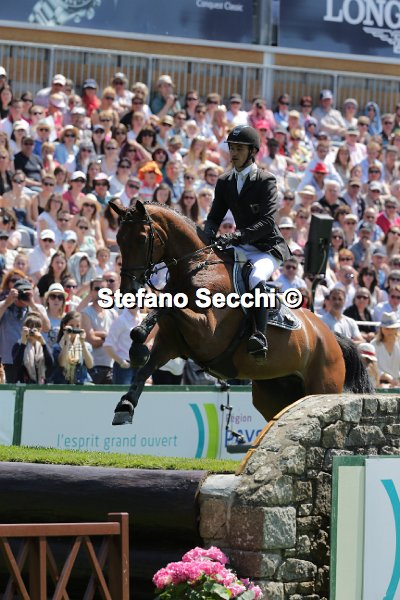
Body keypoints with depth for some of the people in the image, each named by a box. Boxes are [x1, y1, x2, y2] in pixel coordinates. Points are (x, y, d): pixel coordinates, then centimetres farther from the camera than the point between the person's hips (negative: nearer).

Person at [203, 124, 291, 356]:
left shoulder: (266, 181, -11)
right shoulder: (224, 182, 9)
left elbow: (267, 222, -22)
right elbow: (214, 217, 9)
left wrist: (236, 237, -34)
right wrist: (208, 238, -15)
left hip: (269, 248, -7)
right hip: (243, 249, 7)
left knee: (255, 278, -36)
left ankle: (260, 337, -42)